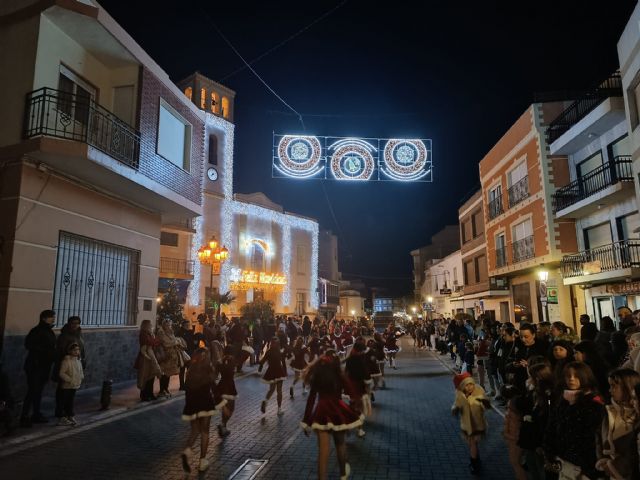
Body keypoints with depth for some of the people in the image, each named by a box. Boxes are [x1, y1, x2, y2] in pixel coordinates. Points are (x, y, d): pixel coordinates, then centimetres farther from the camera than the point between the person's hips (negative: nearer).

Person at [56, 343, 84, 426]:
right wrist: (70, 380, -21)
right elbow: (61, 373, -21)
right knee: (65, 402, 0)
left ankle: (70, 416, 26)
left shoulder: (78, 361, 7)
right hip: (67, 386, -7)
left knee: (71, 401, 17)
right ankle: (63, 418, 9)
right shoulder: (66, 360, -18)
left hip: (75, 385, 7)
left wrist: (80, 378, 5)